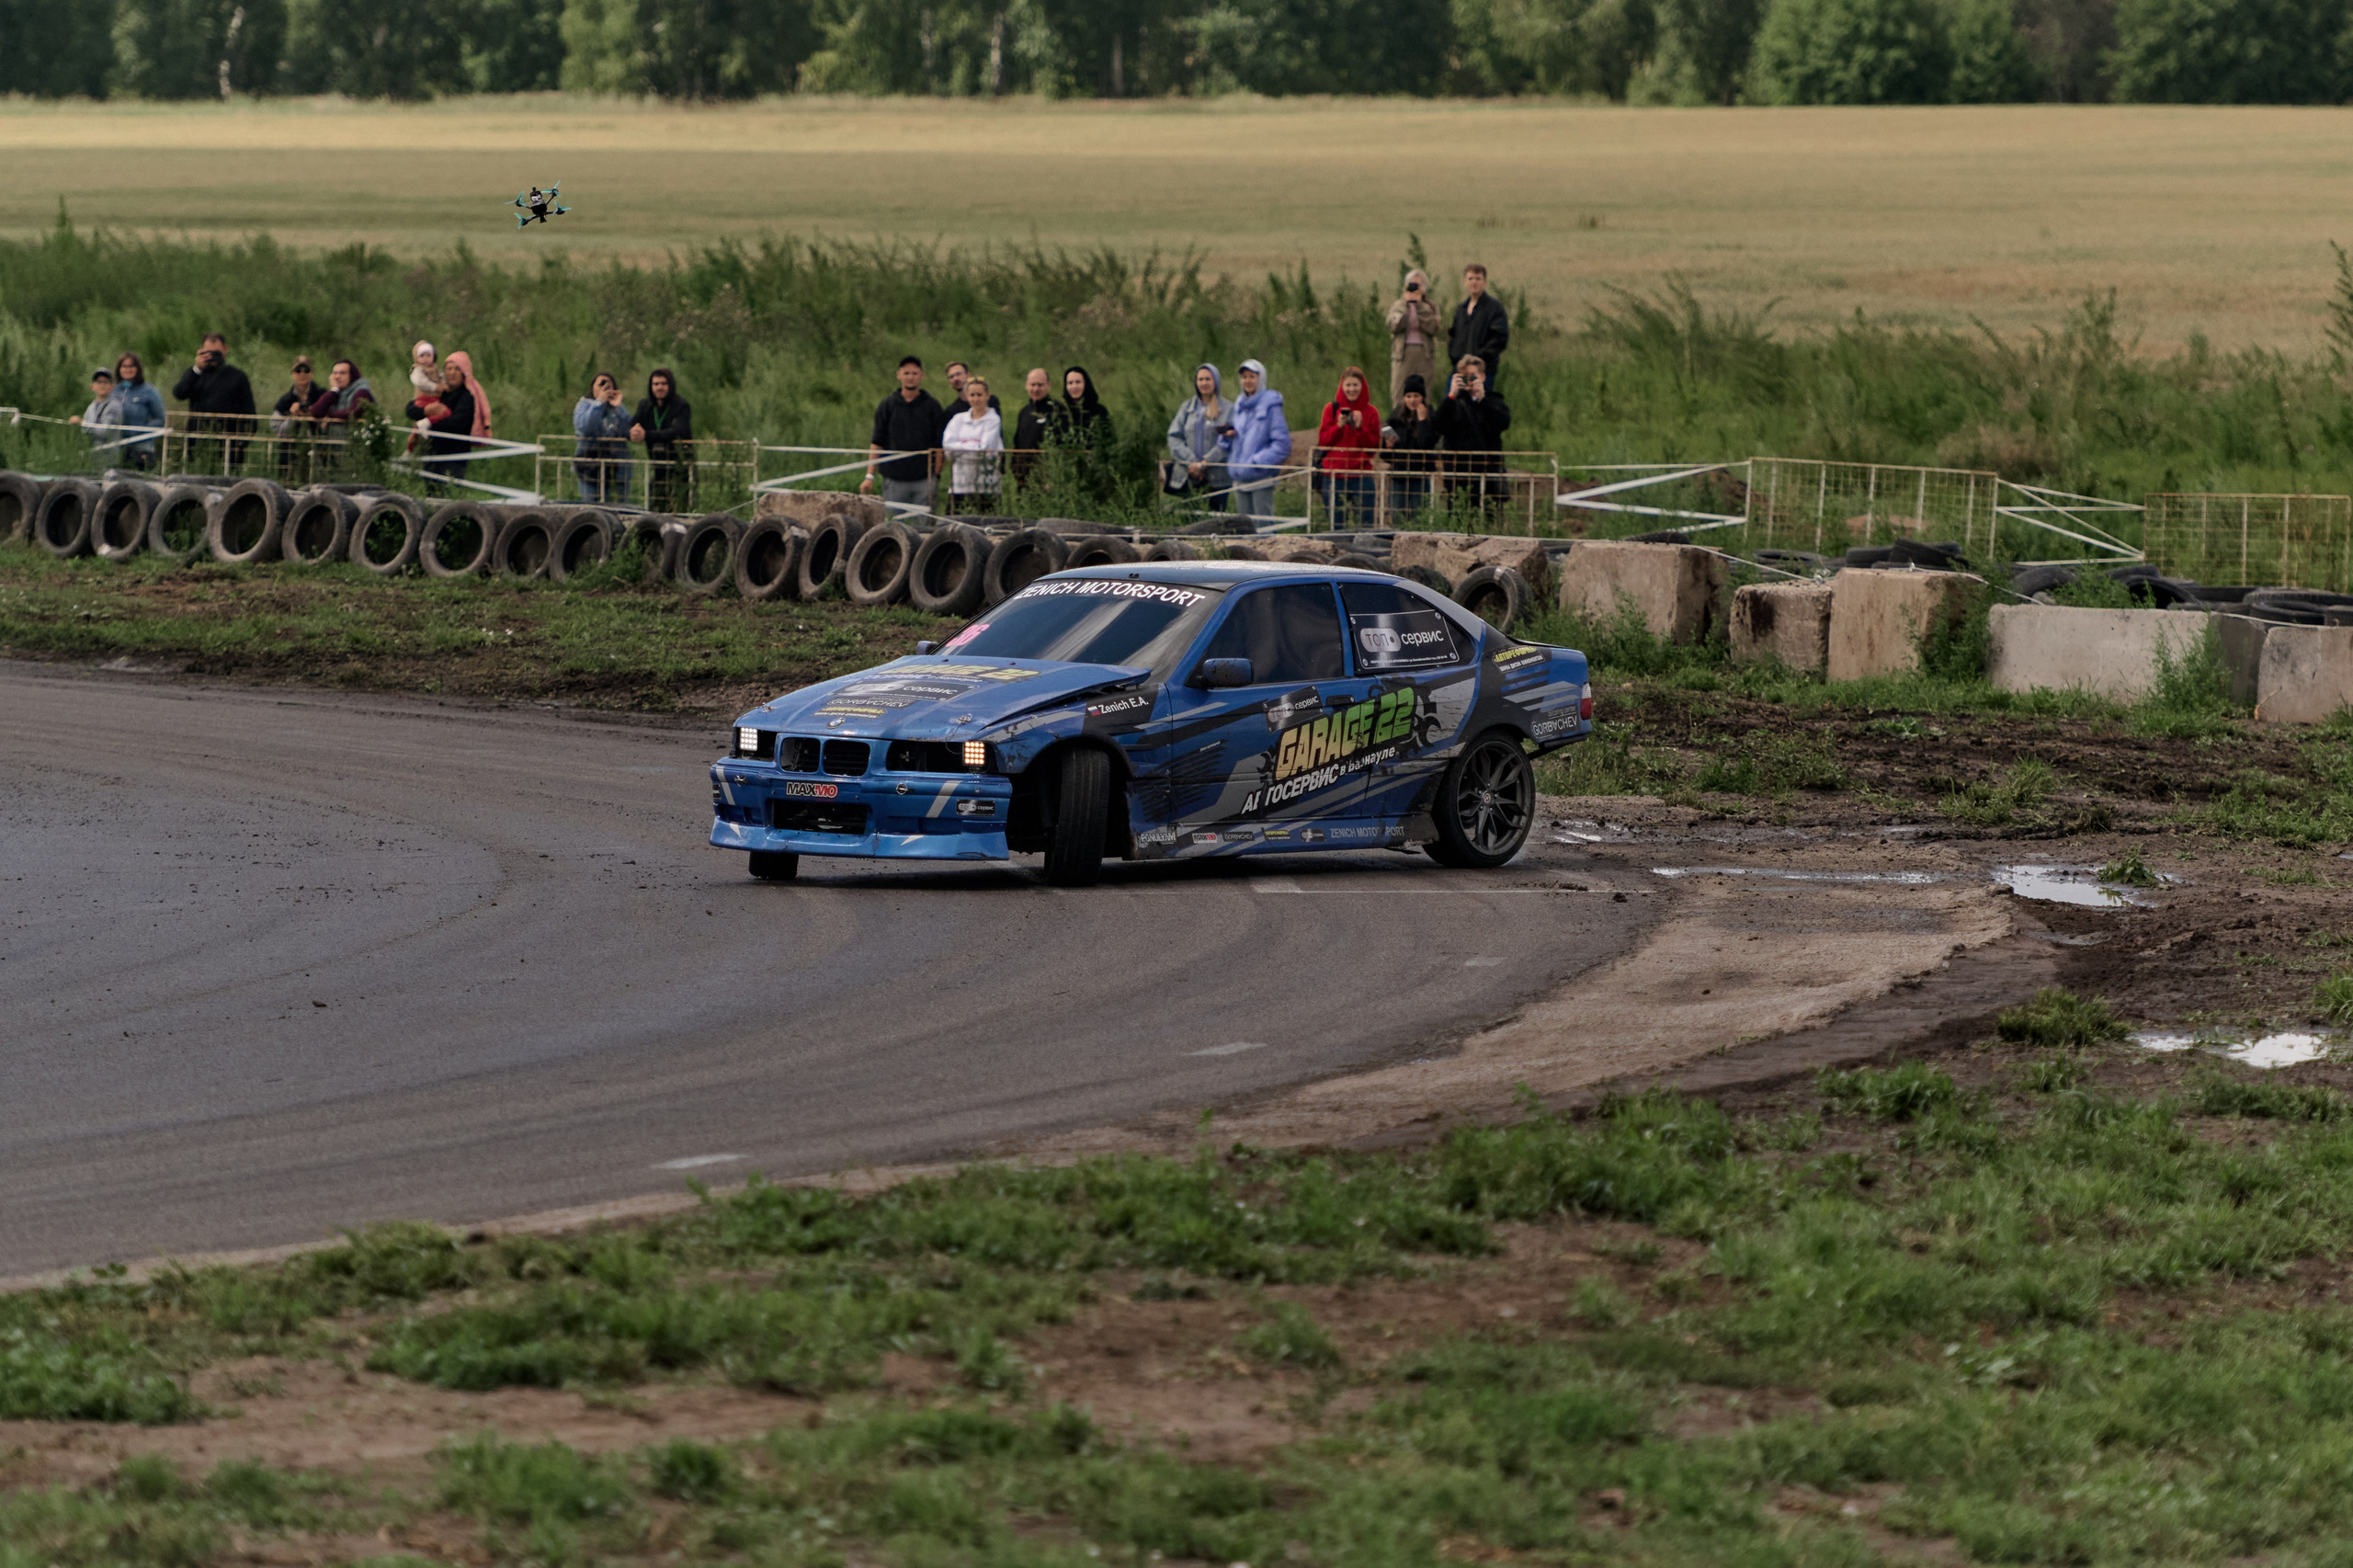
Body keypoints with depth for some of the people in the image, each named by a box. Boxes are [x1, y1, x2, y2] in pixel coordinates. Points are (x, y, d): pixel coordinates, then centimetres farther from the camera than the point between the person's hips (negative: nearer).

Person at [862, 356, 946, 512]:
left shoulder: (932, 406, 6)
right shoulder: (886, 406, 7)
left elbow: (939, 444, 6)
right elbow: (877, 443, 6)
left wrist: (936, 472, -3)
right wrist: (869, 476, -1)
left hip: (924, 478, 0)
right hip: (894, 479, 0)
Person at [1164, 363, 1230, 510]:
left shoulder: (1226, 409, 1)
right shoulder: (1187, 407, 12)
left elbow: (1225, 443, -7)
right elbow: (1174, 437, 6)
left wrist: (1203, 464, -13)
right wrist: (1190, 462, -7)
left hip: (1216, 479, -3)